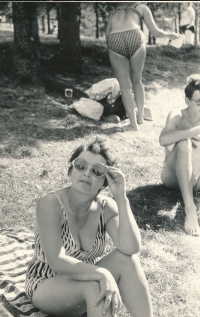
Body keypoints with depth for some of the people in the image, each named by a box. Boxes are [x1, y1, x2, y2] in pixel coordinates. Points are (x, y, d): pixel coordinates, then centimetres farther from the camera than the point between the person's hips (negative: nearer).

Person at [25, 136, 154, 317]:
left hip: (85, 280, 4)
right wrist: (102, 274, -43)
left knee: (127, 260, -24)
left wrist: (121, 198, -32)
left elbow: (131, 249, -26)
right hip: (47, 285, -4)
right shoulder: (51, 204, -24)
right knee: (95, 287, -35)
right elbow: (57, 262, -30)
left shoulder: (106, 207, -12)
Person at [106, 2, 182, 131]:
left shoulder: (115, 11, 33)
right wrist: (170, 34, 41)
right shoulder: (142, 7, 25)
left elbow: (107, 34, 23)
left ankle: (133, 124, 9)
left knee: (125, 86, 11)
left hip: (114, 42, 1)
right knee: (137, 81, 21)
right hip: (135, 38, -1)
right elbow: (156, 32, 23)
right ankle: (140, 115, 25)